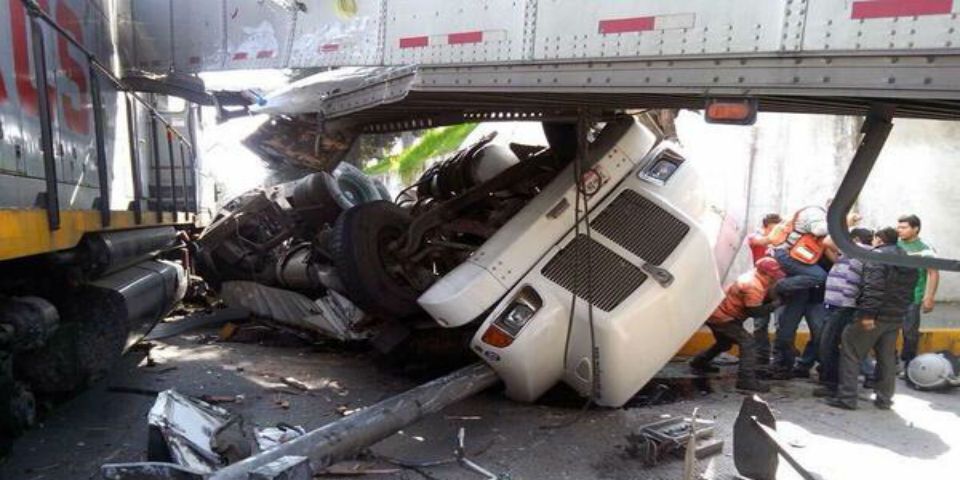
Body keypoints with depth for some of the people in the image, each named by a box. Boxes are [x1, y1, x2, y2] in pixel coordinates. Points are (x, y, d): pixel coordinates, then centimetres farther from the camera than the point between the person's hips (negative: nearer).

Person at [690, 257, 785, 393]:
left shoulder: (753, 278, 5)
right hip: (720, 316, -11)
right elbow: (755, 311, -22)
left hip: (715, 312, 11)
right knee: (747, 341, -13)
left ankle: (699, 362, 43)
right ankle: (747, 379, -14)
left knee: (724, 343, 27)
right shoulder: (753, 286, -26)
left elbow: (758, 302, 11)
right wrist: (776, 303, -16)